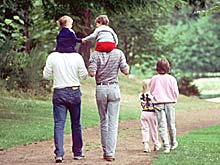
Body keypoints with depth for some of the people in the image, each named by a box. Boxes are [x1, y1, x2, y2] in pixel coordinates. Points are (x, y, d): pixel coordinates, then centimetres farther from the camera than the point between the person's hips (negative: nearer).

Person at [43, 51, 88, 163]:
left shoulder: (52, 57, -7)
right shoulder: (77, 57, -7)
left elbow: (46, 76, 0)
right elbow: (84, 75, -1)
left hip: (59, 93, 0)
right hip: (74, 92, 0)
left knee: (59, 124, -2)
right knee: (76, 123, 14)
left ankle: (59, 153, -14)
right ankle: (77, 152, 22)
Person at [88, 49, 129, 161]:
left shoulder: (96, 54, -3)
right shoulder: (119, 53, -2)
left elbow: (92, 73, -11)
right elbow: (126, 72, -3)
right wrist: (124, 64, 16)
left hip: (100, 89, 1)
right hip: (114, 88, -1)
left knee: (103, 121, 13)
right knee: (113, 122, 0)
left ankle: (105, 151, 17)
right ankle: (110, 153, -6)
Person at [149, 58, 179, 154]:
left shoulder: (154, 79, -2)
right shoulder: (171, 79, -5)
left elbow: (151, 91, 7)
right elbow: (176, 92, -3)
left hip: (158, 104, 0)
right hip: (170, 103, 0)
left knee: (162, 125, 0)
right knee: (171, 124, 14)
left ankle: (166, 146, -7)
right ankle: (173, 143, 28)